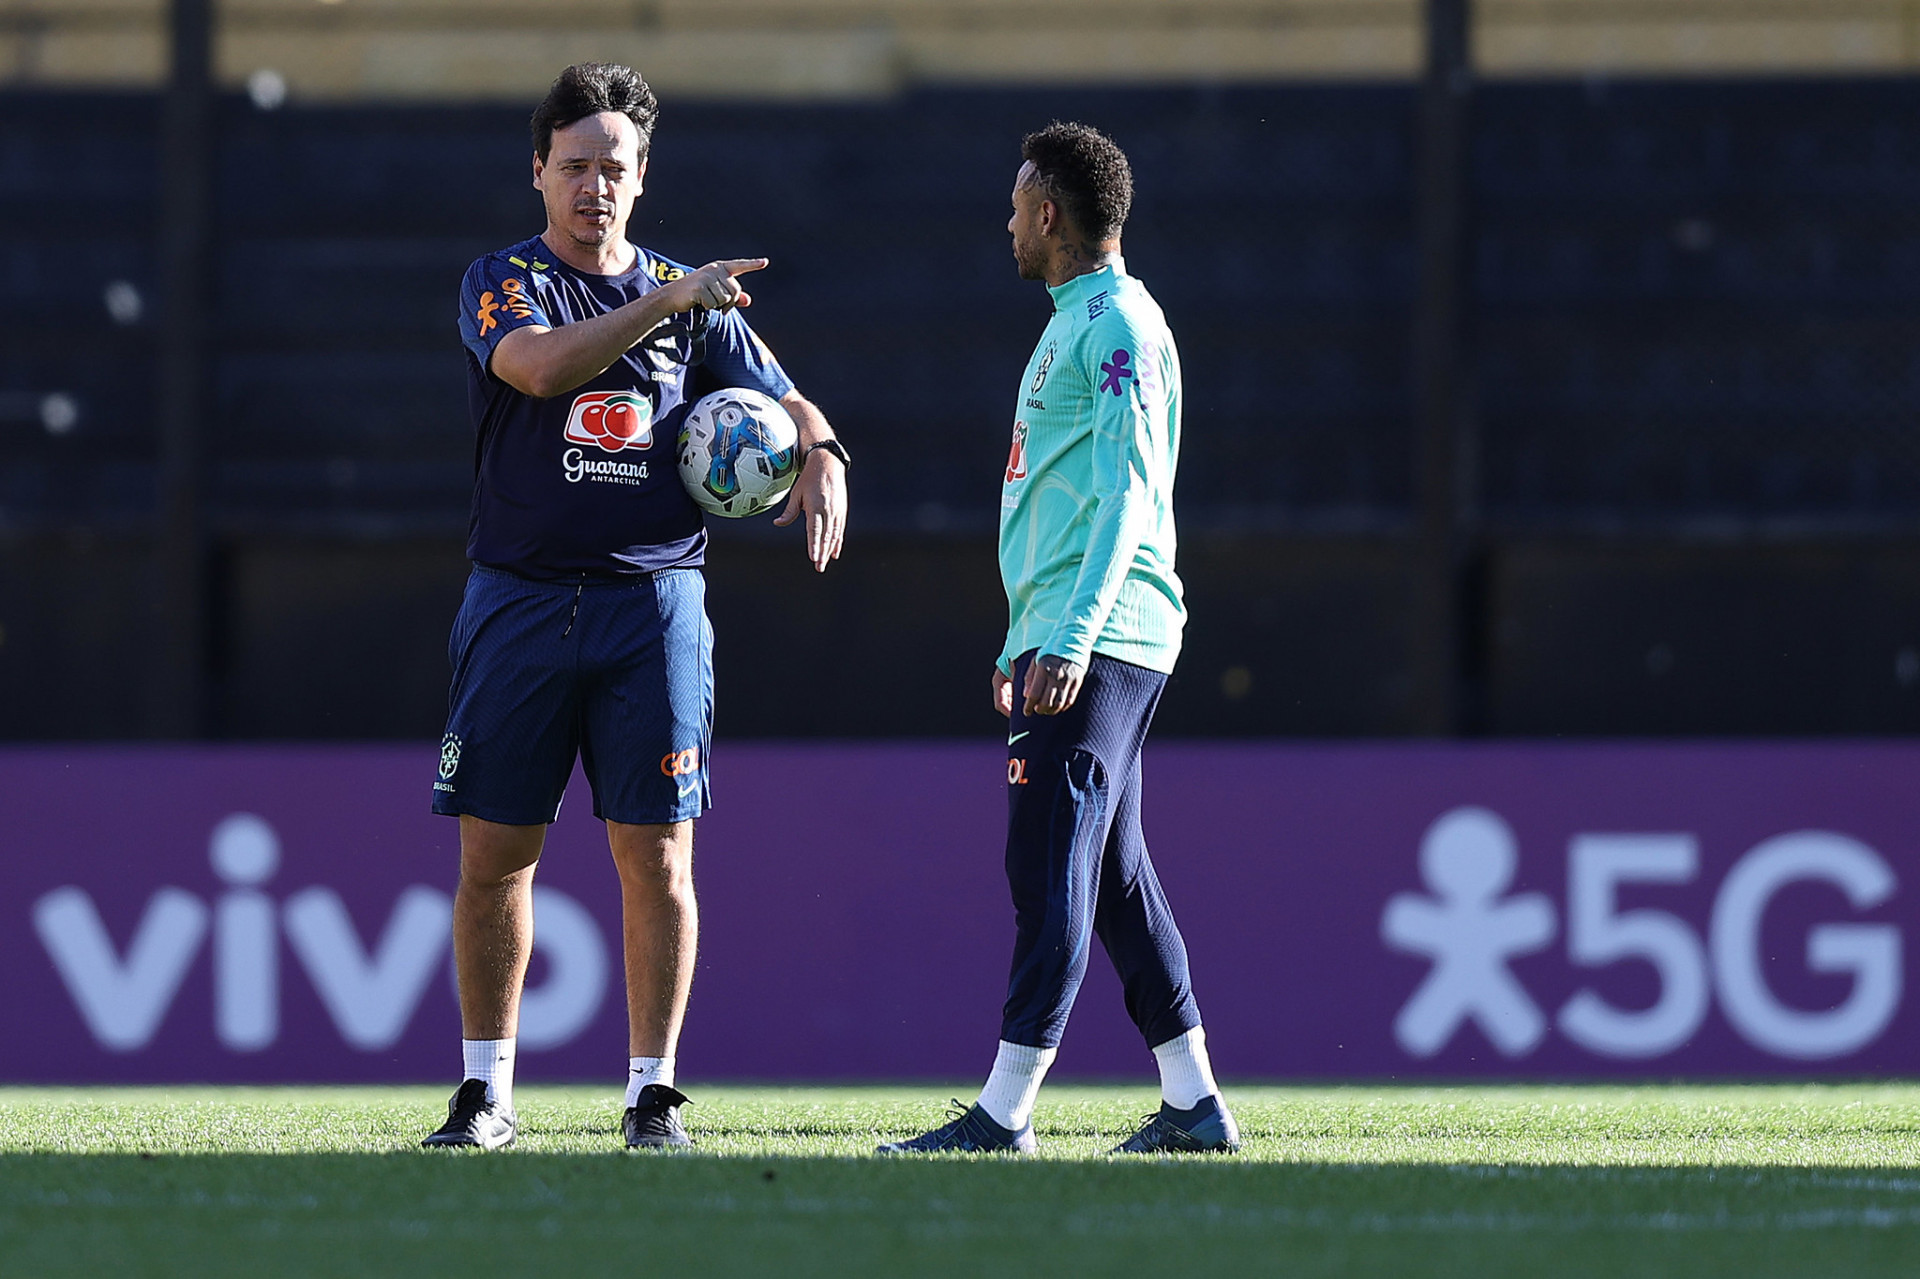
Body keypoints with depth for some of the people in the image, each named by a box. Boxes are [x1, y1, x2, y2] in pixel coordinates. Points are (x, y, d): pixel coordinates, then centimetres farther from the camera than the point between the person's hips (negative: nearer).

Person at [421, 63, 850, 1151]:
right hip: (520, 601, -1)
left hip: (654, 601, 1)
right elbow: (541, 365, -18)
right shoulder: (503, 283, 3)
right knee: (496, 852, 1)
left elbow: (786, 402, 15)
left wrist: (821, 458, -8)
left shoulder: (692, 302, 11)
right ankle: (487, 1091, 12)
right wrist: (668, 301, -24)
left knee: (658, 857, -4)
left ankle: (654, 1092, 4)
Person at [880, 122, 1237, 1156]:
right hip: (1064, 639, 10)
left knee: (1051, 861, -13)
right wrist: (1021, 644, 28)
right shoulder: (1074, 326, 21)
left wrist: (1069, 640, -26)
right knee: (1111, 871, 10)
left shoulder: (1119, 325, -10)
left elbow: (1126, 494, -19)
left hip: (1096, 643, -10)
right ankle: (1193, 1103, 13)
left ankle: (1005, 1110, -17)